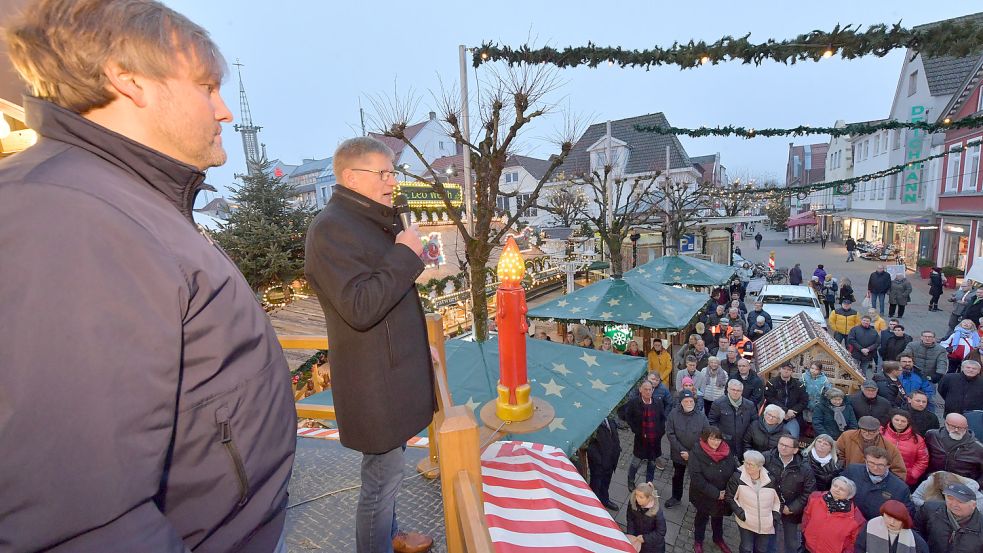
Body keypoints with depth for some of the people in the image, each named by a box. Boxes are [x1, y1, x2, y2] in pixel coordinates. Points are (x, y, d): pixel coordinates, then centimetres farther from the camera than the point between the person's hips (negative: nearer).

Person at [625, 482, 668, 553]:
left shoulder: (657, 512, -35)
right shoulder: (632, 502, -25)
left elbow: (661, 533, -22)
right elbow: (630, 519, -8)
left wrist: (645, 538, -23)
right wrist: (631, 535, -15)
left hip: (652, 542, -3)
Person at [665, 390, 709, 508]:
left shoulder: (701, 416, -15)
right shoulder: (674, 414, -15)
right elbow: (670, 434, -13)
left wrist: (691, 453, -15)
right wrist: (682, 451, -17)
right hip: (678, 454, 1)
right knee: (677, 477, 21)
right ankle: (676, 497, 44)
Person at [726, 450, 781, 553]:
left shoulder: (770, 479, -10)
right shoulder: (738, 477, -18)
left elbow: (777, 499, 8)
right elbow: (730, 497, -7)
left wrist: (775, 515, 1)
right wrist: (740, 513, -14)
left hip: (765, 524, 3)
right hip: (746, 522, -3)